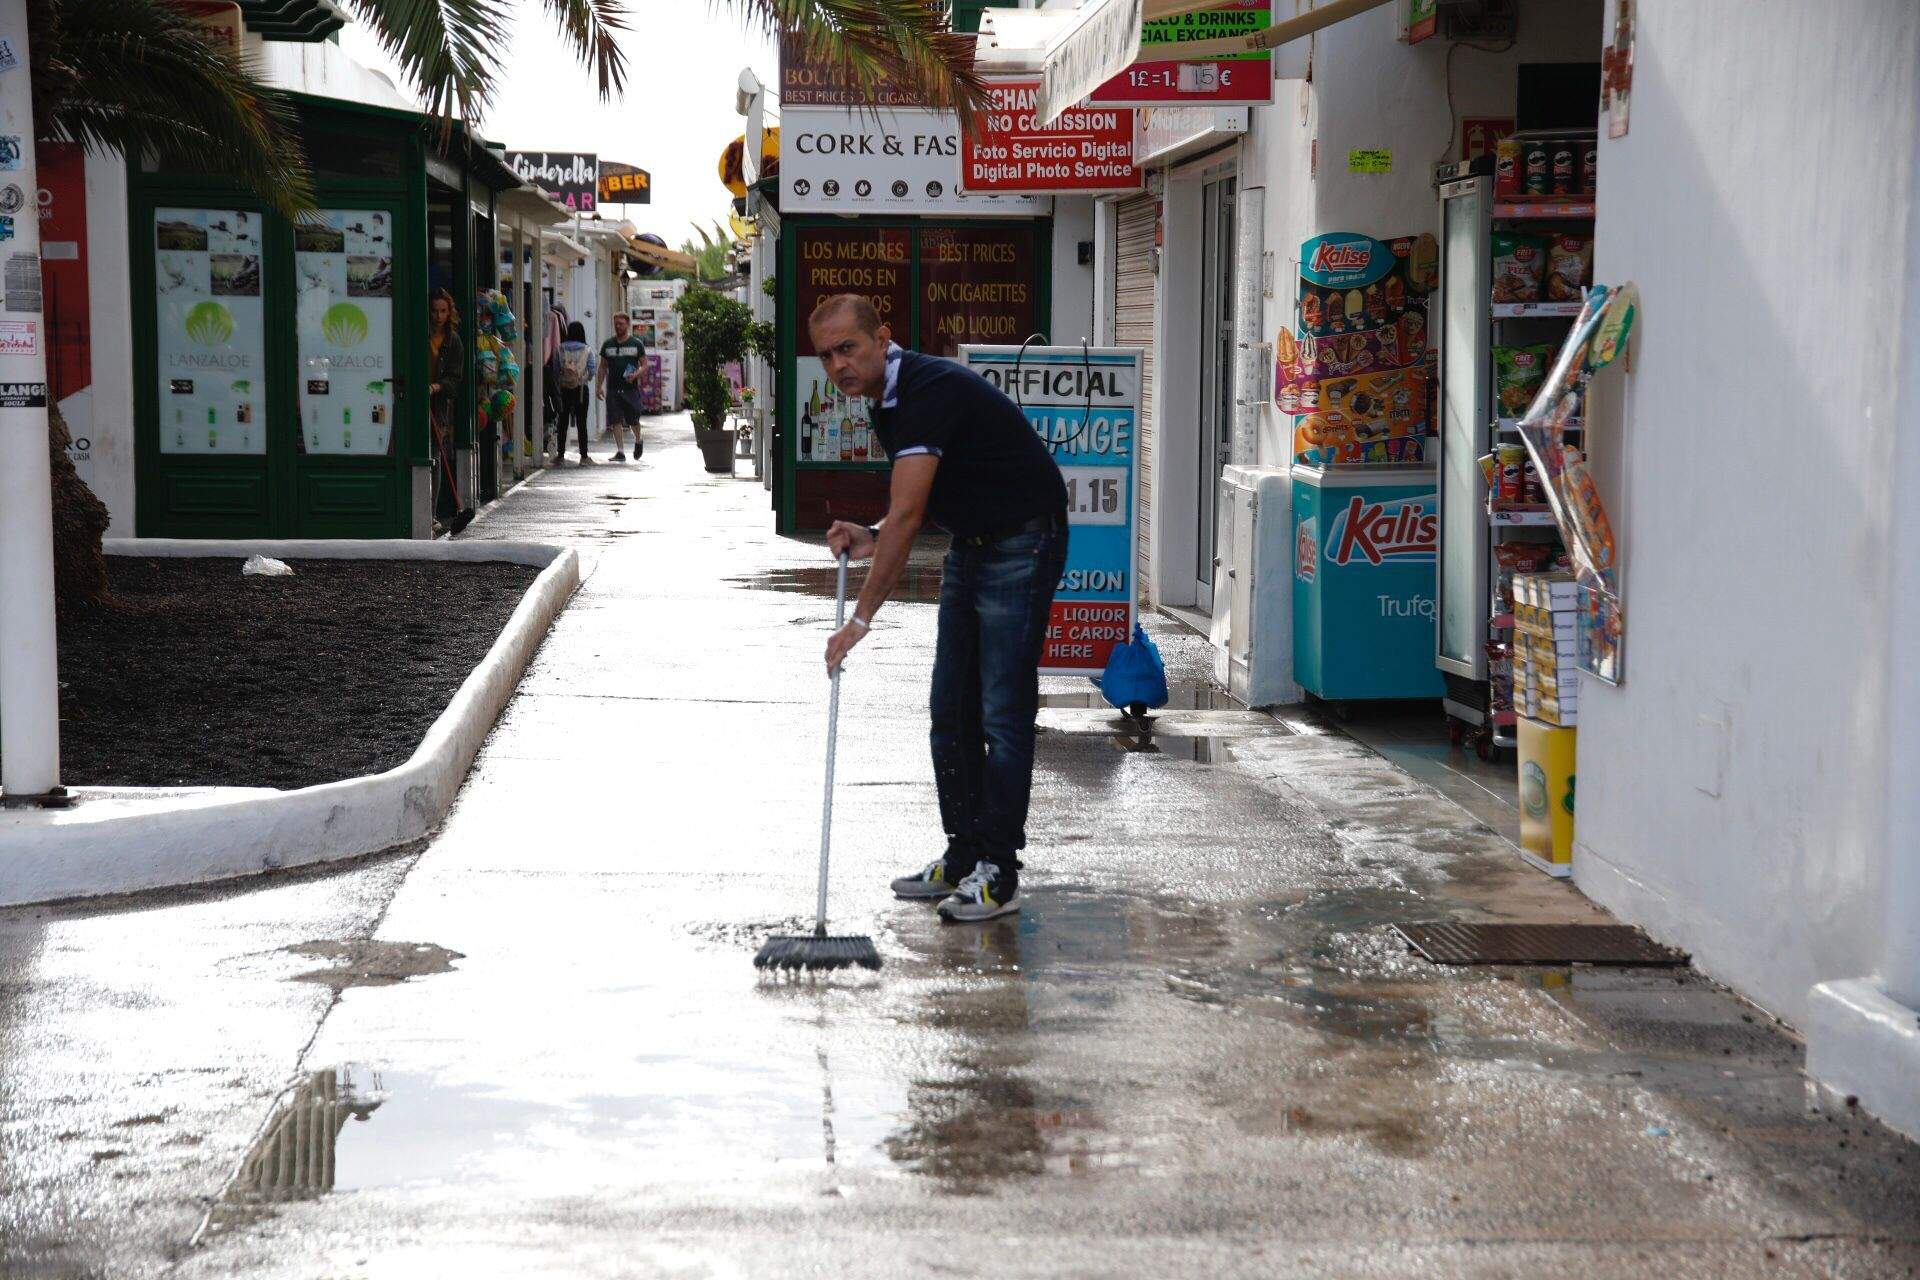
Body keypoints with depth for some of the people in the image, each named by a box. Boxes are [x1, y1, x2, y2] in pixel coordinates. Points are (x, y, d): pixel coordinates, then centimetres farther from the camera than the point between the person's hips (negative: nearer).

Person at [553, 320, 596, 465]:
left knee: (563, 422, 8)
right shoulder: (587, 351, -2)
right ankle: (584, 456, 3)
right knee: (581, 422, 3)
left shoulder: (560, 350, -1)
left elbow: (555, 372, -2)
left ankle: (560, 455, 9)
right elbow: (592, 372, -4)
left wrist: (558, 386, 11)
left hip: (564, 388, 1)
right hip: (581, 388, -1)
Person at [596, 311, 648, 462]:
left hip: (631, 389, -2)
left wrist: (635, 374, -16)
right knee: (616, 421, -6)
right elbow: (603, 367, 14)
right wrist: (600, 386, 3)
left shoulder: (637, 344, 3)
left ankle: (638, 441, 33)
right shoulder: (607, 345, 10)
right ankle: (620, 452, -5)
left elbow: (644, 365, 4)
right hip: (613, 389, 2)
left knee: (634, 421, 3)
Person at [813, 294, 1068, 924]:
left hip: (1021, 544, -10)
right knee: (951, 710, 9)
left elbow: (906, 516, -30)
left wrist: (861, 619, -29)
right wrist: (873, 539, -2)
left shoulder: (929, 390, -25)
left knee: (1003, 712, -8)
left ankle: (998, 872, -3)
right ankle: (963, 856, 17)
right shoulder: (887, 400, 7)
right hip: (969, 543, 10)